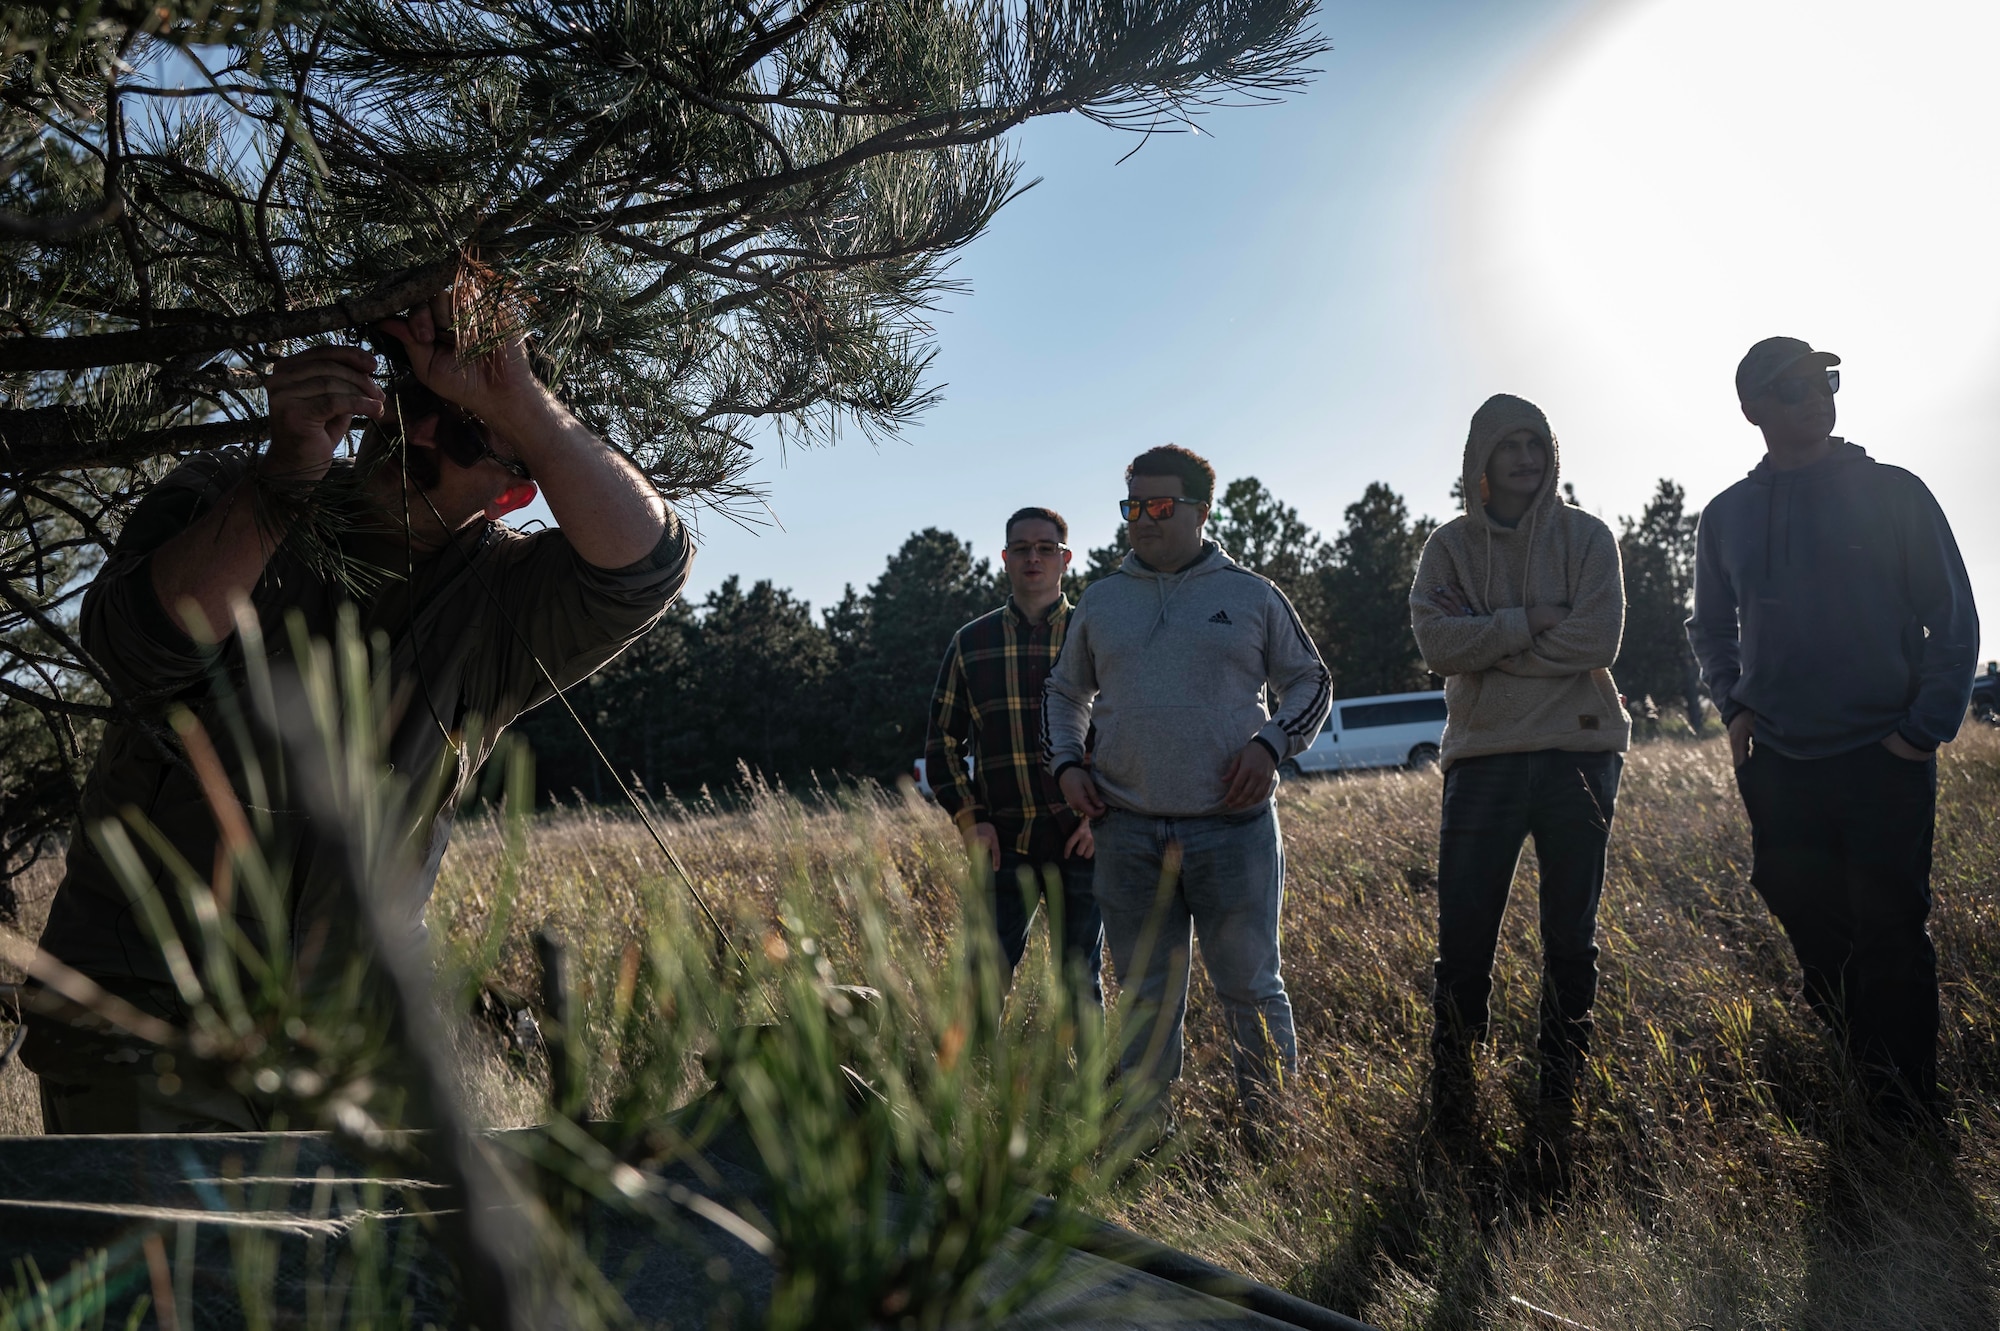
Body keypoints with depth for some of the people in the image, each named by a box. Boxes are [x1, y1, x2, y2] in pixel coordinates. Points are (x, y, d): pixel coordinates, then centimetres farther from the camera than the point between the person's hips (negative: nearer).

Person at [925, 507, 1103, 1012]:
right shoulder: (970, 643, 9)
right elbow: (943, 742, 12)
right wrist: (969, 820, 0)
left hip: (1081, 842, -1)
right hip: (1003, 844, 1)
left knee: (1082, 978, 7)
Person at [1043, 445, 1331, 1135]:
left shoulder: (1251, 596, 6)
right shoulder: (1100, 601, 12)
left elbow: (1310, 682, 13)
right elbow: (1064, 692, 24)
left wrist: (1271, 744, -4)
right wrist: (1066, 762, 7)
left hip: (1234, 827, -2)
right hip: (1127, 833, 2)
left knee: (1251, 987, 4)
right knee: (1145, 997, 10)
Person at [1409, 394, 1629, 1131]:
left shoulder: (1586, 536, 5)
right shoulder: (1451, 545, 6)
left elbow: (1596, 640, -10)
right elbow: (1437, 641, -9)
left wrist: (1485, 645, -10)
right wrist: (1529, 622, -14)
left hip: (1579, 752, 0)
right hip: (1484, 757, 0)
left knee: (1571, 931, 9)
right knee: (1463, 930, -1)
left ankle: (1561, 1080, 23)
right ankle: (1451, 1086, 13)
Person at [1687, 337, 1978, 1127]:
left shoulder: (1894, 493, -1)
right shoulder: (1726, 516, 7)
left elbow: (1953, 618, 0)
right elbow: (1712, 629, 18)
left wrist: (1927, 727, -8)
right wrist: (1733, 706, 3)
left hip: (1886, 761, -3)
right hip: (1777, 767, 3)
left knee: (1890, 939, -1)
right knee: (1817, 940, 13)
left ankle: (1906, 1117, 11)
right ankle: (1856, 1095, 33)